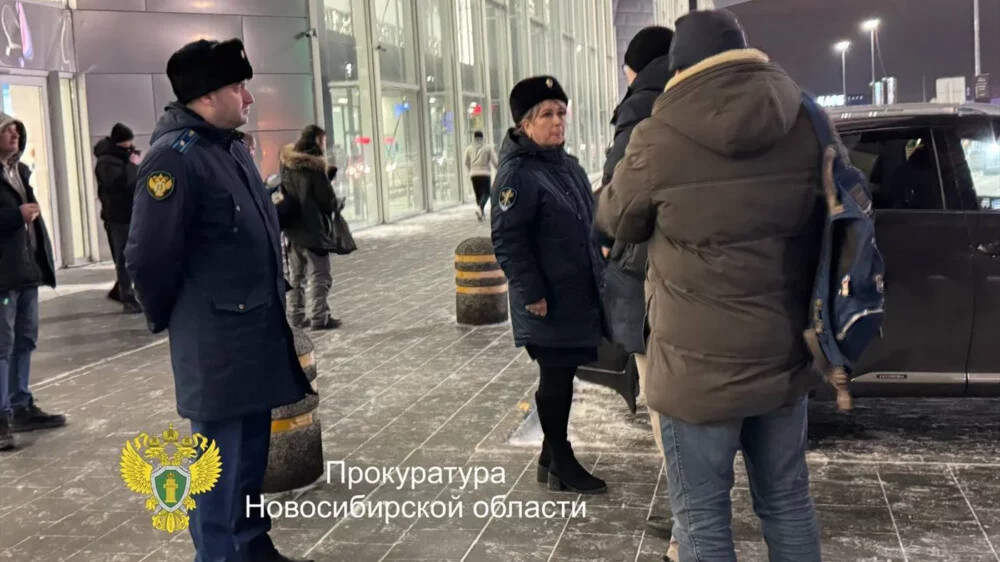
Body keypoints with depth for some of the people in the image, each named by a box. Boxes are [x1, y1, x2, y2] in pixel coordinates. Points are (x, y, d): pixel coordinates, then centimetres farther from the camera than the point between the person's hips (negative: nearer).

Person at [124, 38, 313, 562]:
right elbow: (149, 256, -18)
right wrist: (171, 320, -3)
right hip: (214, 341, -9)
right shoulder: (175, 157, -18)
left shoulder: (232, 147, 12)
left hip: (257, 328, 9)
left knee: (252, 451, 18)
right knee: (218, 461, 1)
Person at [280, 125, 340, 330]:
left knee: (296, 276, 17)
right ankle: (319, 318, 1)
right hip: (313, 229, -7)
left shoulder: (287, 164, 5)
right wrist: (334, 205, 9)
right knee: (320, 276, 1)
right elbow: (328, 200, -14)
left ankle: (296, 316, 21)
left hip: (292, 228, 7)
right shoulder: (314, 167, -16)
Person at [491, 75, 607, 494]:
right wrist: (531, 292, -20)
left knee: (563, 374, 15)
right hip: (547, 302, -8)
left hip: (578, 295, 9)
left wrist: (597, 275, 20)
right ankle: (561, 463, 14)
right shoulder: (517, 174, -15)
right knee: (555, 377, 1)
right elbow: (507, 239, -19)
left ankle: (552, 456, 28)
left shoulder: (568, 166, 13)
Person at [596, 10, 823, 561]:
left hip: (701, 365, -5)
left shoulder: (661, 139, -14)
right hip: (784, 355, 5)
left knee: (701, 516, 7)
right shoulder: (806, 124, 0)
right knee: (787, 501, 19)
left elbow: (615, 221, 4)